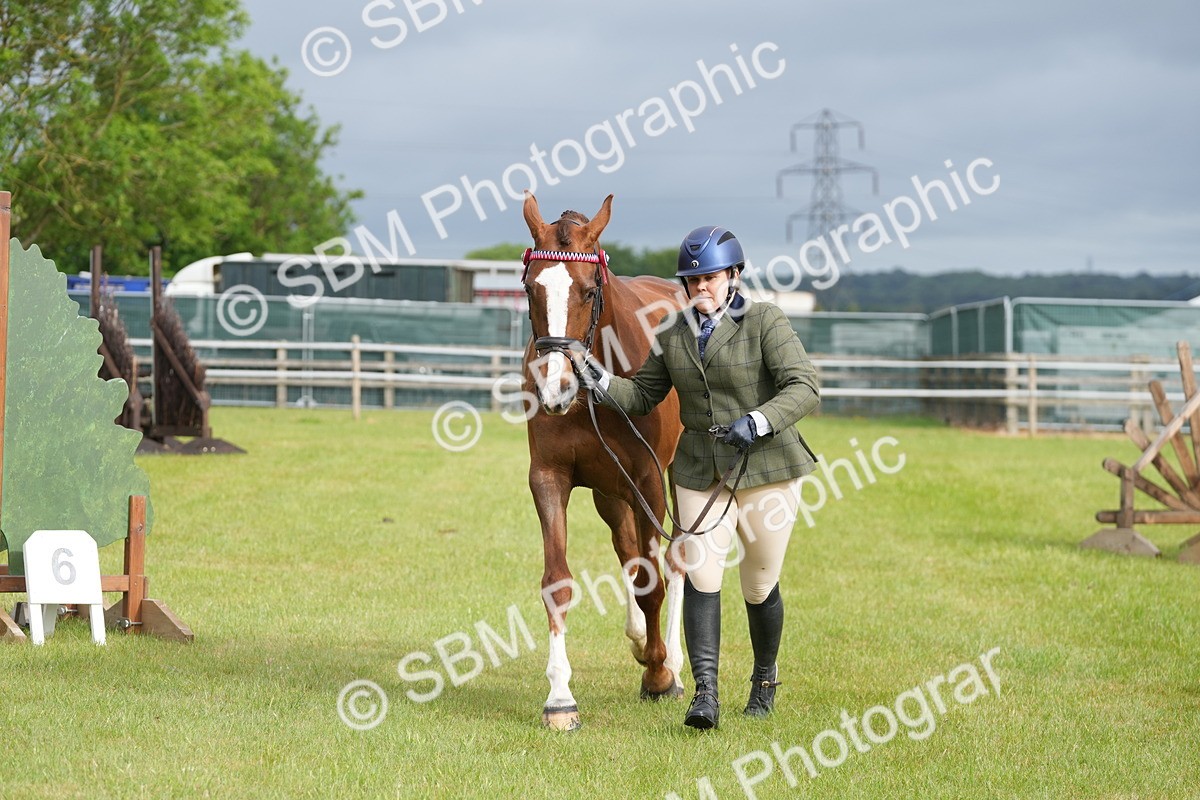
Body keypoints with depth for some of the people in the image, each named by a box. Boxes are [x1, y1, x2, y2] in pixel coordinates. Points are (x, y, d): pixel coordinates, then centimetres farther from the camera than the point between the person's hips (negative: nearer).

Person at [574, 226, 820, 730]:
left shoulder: (765, 324, -9)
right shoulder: (674, 336, 6)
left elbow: (804, 389, -16)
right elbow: (642, 396, 12)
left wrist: (759, 421, -30)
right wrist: (597, 379, -6)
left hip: (767, 469, -3)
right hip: (699, 474, 3)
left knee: (760, 585, 8)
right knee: (701, 575, -13)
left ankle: (765, 678, 32)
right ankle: (705, 693, -17)